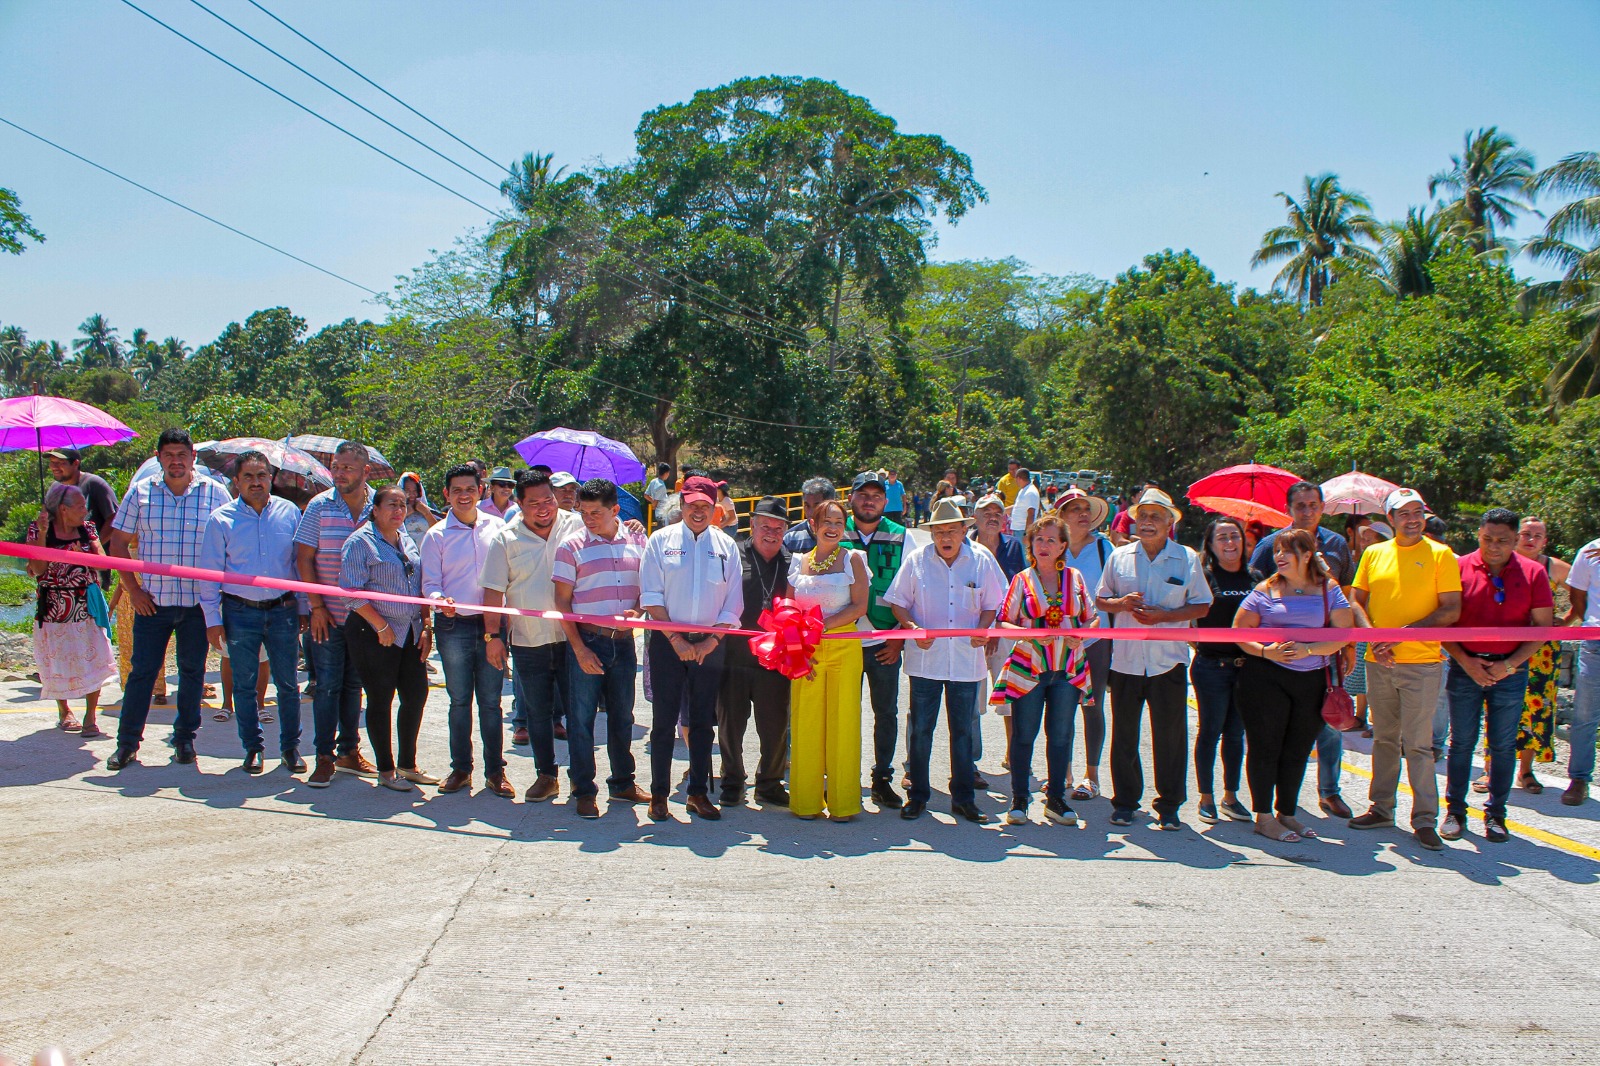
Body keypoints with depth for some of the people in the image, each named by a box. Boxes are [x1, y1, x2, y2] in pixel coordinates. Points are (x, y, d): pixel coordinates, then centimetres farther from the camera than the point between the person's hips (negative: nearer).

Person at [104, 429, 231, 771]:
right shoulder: (140, 492, 4)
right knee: (142, 670, 4)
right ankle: (127, 742, 14)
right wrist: (133, 589, 0)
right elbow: (118, 543, 8)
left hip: (198, 601, 0)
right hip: (152, 600, 1)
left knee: (192, 671, 8)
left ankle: (185, 739, 20)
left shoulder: (214, 492, 1)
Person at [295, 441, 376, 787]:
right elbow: (304, 558, -1)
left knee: (354, 685, 12)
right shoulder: (320, 506, -3)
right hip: (328, 615, -2)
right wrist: (316, 606, -8)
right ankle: (324, 758, 7)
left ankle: (349, 752, 24)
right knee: (328, 685, -1)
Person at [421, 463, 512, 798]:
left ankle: (495, 771, 13)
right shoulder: (436, 535, 3)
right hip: (454, 626, 0)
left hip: (491, 623, 1)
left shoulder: (496, 527, 6)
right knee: (459, 700, 8)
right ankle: (460, 769, 19)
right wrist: (440, 601, -23)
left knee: (491, 700, 5)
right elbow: (429, 583, 0)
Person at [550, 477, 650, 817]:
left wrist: (636, 612, -11)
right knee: (581, 718, 2)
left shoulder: (636, 540, 4)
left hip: (624, 641, 3)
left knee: (622, 715, 14)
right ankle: (583, 791, 14)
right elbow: (562, 601, -3)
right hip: (587, 640, -3)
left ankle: (623, 782, 28)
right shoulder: (572, 545, -4)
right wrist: (579, 649, -9)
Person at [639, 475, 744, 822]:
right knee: (664, 719, 1)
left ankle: (698, 792, 16)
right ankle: (658, 793, 10)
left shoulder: (726, 546, 7)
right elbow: (651, 596, -3)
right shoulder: (661, 540, 3)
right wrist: (676, 639, -11)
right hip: (668, 641, -2)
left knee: (703, 721, 7)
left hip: (710, 645, 2)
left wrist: (710, 642, -7)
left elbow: (734, 603, 4)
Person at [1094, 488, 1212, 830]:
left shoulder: (1186, 558, 1)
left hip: (1169, 660, -1)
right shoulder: (1119, 557, 6)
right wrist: (1121, 603, -10)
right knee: (1124, 734, 8)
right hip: (1126, 657, 2)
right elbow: (1100, 599, 13)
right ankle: (1125, 802, 20)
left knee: (1170, 736, 3)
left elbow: (1202, 606, 2)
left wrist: (1164, 615, -13)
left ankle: (1168, 806, 15)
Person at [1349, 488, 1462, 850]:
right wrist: (1373, 639, -5)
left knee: (1418, 744, -2)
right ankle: (1382, 808, 24)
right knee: (1384, 739, 13)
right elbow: (1357, 602, 11)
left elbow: (1451, 610, -6)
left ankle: (1424, 819, 6)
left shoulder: (1440, 554, -2)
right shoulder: (1374, 553, 9)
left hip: (1421, 662, -4)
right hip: (1378, 662, 4)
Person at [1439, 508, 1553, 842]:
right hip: (1466, 667, 0)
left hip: (1510, 670, 0)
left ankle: (1495, 814, 17)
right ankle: (1455, 811, 15)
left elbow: (1543, 626, 1)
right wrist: (1465, 662, -9)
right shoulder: (1459, 568, -2)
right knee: (1461, 741, 5)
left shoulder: (1533, 573, 0)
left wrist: (1510, 664, -9)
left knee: (1503, 745, 6)